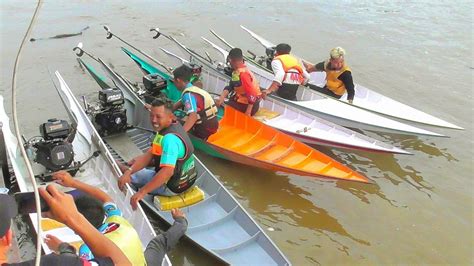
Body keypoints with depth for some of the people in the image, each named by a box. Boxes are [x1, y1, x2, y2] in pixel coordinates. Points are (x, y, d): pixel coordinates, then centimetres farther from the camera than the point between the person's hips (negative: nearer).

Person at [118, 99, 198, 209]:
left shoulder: (170, 139, -33)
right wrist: (129, 171, -13)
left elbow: (167, 172, -43)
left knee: (133, 176, 8)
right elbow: (149, 155, -4)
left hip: (172, 187, -8)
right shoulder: (174, 126, -3)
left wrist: (142, 192, -43)